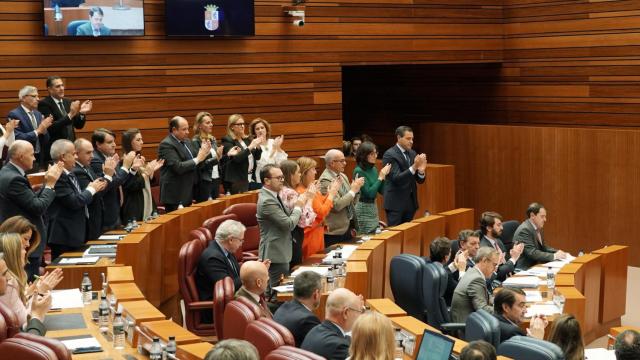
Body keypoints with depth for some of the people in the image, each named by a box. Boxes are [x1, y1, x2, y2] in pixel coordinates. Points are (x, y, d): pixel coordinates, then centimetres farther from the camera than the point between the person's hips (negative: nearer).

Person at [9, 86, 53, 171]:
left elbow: (45, 140, 12)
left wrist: (44, 129, -9)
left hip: (39, 159, 7)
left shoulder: (38, 114, 12)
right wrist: (38, 131, -20)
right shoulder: (14, 115, -9)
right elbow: (17, 138, -20)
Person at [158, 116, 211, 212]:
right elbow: (178, 167, -23)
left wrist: (203, 153, -3)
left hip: (188, 194, 8)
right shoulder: (166, 145, -14)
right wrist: (197, 159, -16)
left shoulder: (187, 141, 13)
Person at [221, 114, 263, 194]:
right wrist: (250, 147, -20)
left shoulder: (247, 139, 13)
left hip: (251, 177, 6)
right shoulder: (227, 141, -5)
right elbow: (236, 158, -18)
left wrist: (258, 146, -7)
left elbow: (257, 156, 12)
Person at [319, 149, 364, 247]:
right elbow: (336, 205, -25)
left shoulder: (343, 176, 10)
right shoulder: (326, 180, -16)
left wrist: (356, 188, -3)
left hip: (347, 227, 8)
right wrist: (353, 190, -17)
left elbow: (352, 202, 16)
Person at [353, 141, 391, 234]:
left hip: (374, 207, 7)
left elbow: (381, 191, 9)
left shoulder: (373, 169, 6)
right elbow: (369, 193, -20)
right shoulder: (359, 171, -14)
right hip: (363, 209, -7)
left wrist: (384, 175, -4)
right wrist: (380, 177, -16)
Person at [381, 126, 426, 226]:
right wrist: (414, 167, -31)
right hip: (396, 203, -7)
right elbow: (396, 178, -21)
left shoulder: (412, 154, 9)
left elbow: (420, 180, 9)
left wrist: (421, 170, -14)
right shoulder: (389, 155, -12)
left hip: (411, 202, 7)